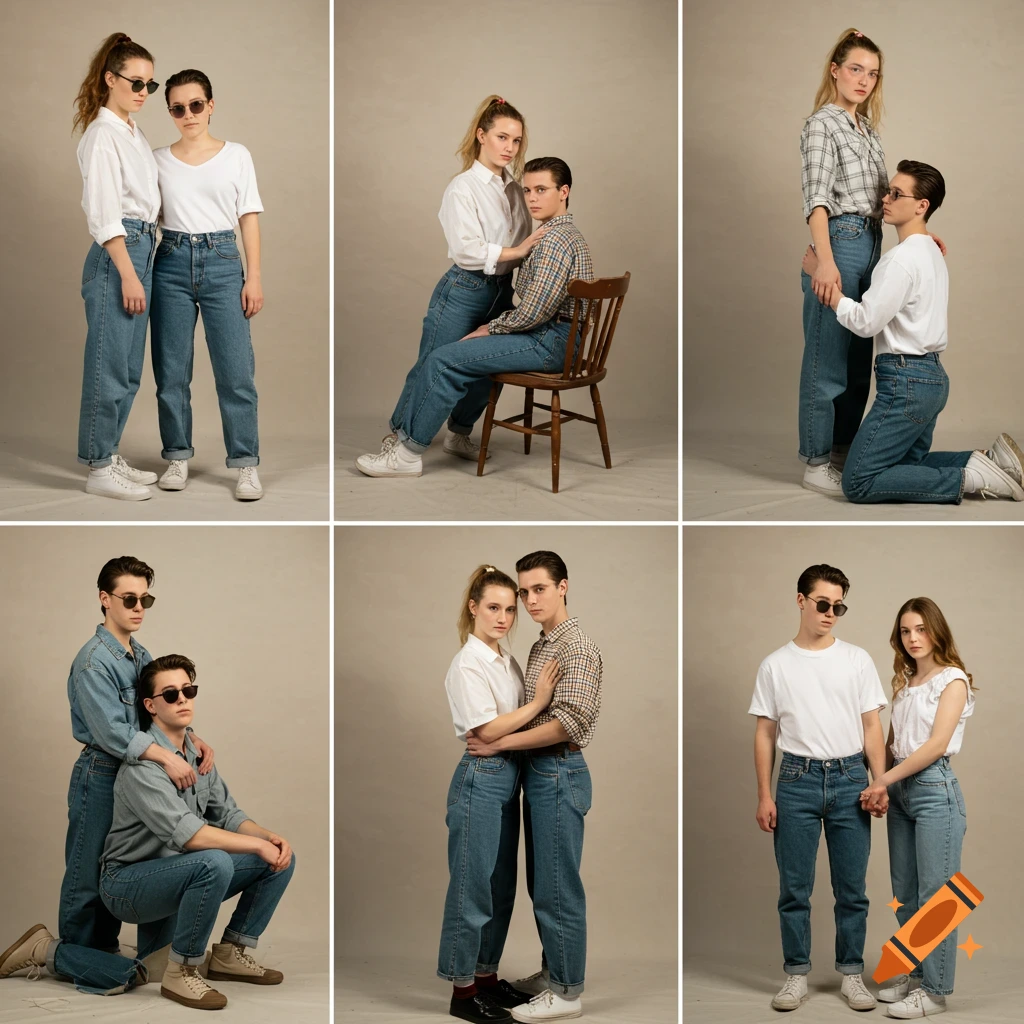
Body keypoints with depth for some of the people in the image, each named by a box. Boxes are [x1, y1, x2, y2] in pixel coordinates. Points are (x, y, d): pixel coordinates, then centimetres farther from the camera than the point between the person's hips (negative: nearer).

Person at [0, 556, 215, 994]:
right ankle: (51, 951, 8)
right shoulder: (94, 661, -16)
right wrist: (166, 757, -32)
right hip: (100, 776, -8)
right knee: (88, 878, -5)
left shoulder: (141, 657, 11)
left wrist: (194, 740, -6)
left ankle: (102, 951, 23)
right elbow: (111, 732, -25)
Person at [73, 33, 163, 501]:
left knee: (128, 368, 13)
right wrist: (128, 274, -19)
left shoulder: (134, 132, 15)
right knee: (109, 365, -4)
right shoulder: (103, 134, -12)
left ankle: (108, 456, 21)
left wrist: (141, 267, 11)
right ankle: (99, 468, 2)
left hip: (141, 248, 9)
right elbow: (105, 213, -16)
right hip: (116, 254, -9)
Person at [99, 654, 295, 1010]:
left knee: (279, 856, 0)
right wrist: (257, 844, -27)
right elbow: (185, 833, -32)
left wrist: (271, 837, -14)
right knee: (214, 862, -37)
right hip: (128, 881, -9)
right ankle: (181, 972, -20)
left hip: (180, 876, 9)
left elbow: (228, 816, 6)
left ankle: (231, 954, 9)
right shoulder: (143, 764, -22)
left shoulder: (197, 755, 7)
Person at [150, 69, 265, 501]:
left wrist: (254, 277, -2)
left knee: (235, 369, -6)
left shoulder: (236, 155, 6)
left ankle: (245, 464, -3)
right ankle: (177, 457, 15)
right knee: (172, 370, 4)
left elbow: (249, 217, 5)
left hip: (222, 260, -2)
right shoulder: (159, 160, 9)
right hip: (173, 262, 2)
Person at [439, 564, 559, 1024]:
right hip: (480, 779, -9)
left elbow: (518, 720, 10)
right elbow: (487, 729, -20)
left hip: (508, 778, 9)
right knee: (472, 890, -2)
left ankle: (486, 976, 26)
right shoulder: (468, 664, -14)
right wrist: (538, 702, -17)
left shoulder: (507, 660, 11)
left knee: (501, 888, 15)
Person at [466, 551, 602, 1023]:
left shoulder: (576, 646, -15)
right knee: (542, 883, 16)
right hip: (537, 771, 9)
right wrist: (498, 737, 4)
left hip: (559, 774, -9)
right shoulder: (542, 645, 14)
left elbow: (569, 722, -22)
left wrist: (499, 744, -18)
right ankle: (554, 970, 28)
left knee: (558, 887, -3)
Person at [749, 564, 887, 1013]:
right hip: (798, 780, 0)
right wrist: (764, 796, 0)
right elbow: (765, 734, 6)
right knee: (794, 888, 3)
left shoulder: (857, 660, 5)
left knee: (852, 888, 4)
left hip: (849, 779, 0)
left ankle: (851, 974, 13)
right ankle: (797, 975, 12)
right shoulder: (776, 665, 5)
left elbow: (871, 727, 6)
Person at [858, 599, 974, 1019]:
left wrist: (884, 780, -13)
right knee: (904, 893, 11)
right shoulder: (904, 682, 14)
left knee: (935, 894, -3)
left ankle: (935, 989, 1)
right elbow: (893, 741, 13)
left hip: (934, 788, -7)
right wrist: (879, 785, -3)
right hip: (900, 789, 7)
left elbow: (936, 744, -14)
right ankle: (915, 973, 21)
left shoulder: (953, 680, -6)